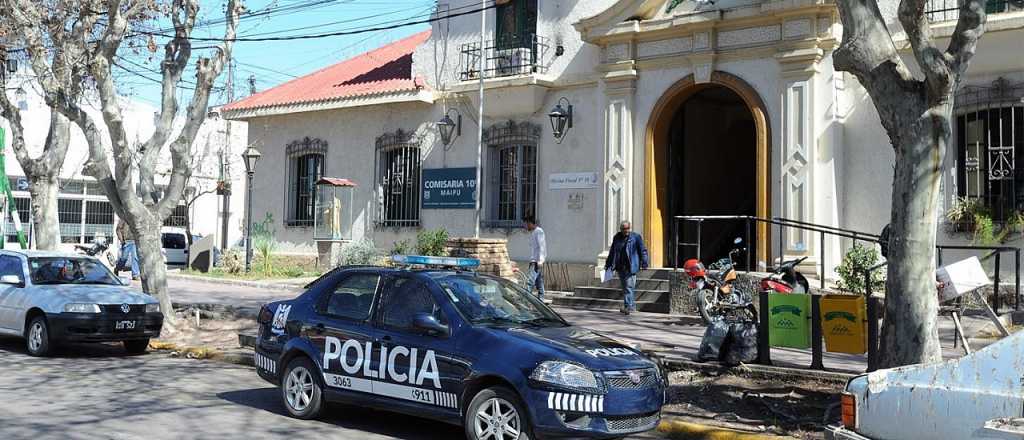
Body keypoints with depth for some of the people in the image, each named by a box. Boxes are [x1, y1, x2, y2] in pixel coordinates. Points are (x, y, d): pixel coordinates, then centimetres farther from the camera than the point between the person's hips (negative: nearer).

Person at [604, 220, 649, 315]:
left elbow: (643, 251, -3)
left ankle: (628, 306, -14)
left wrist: (644, 263, -11)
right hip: (620, 267, 6)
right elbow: (612, 251, 22)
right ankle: (632, 306, 22)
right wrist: (608, 263, 22)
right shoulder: (617, 238, 13)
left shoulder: (636, 237, -1)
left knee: (629, 287, -12)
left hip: (630, 267, -6)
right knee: (625, 287, 12)